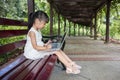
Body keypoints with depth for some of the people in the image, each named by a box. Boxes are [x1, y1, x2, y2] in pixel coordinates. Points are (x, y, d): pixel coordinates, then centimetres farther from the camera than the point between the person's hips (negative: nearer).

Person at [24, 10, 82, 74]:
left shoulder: (38, 31, 12)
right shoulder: (32, 32, -19)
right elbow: (35, 47, -24)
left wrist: (45, 44, 3)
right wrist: (46, 48, -34)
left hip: (40, 50, 10)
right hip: (33, 53, -9)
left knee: (58, 50, -2)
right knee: (57, 51, -17)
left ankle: (71, 64, 1)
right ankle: (70, 67, -12)